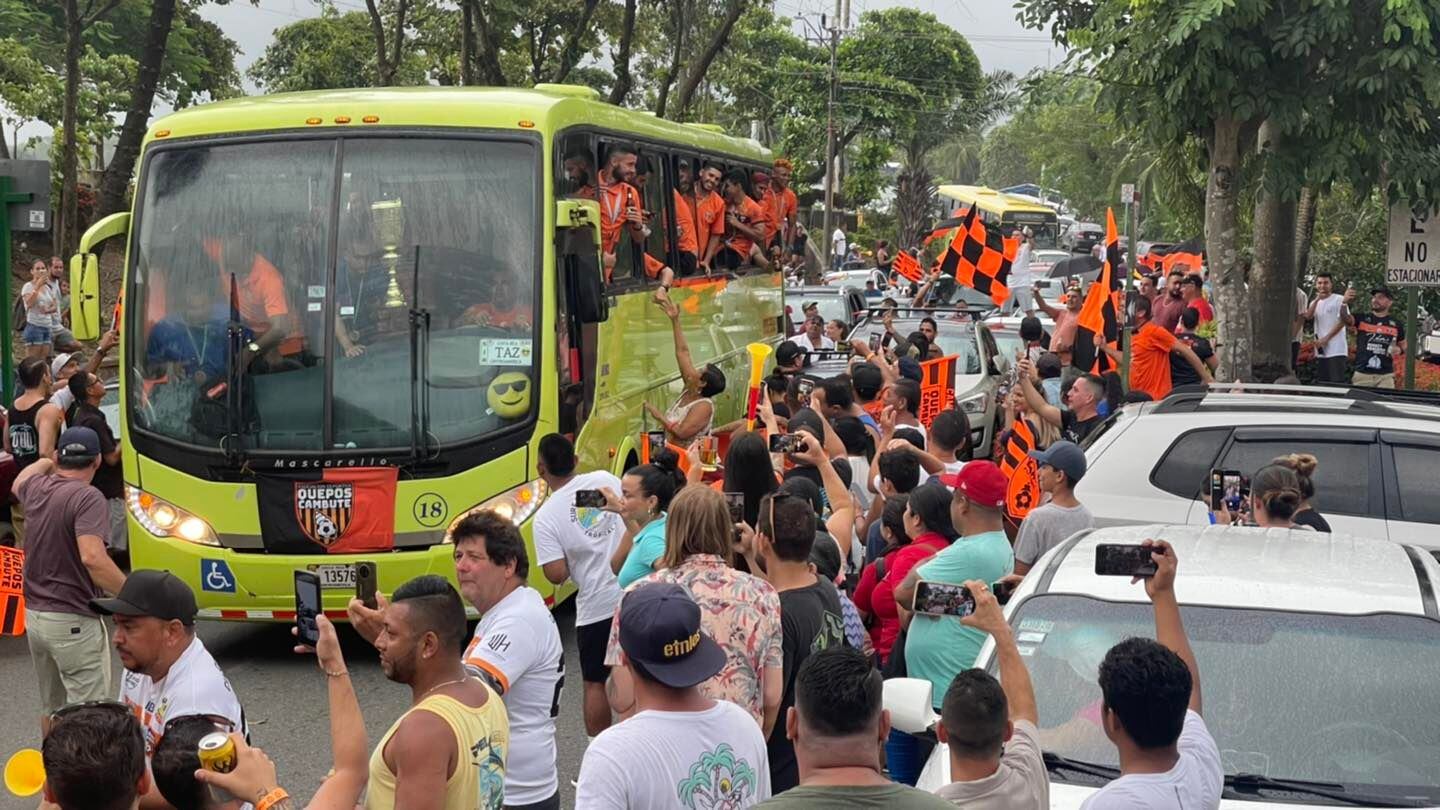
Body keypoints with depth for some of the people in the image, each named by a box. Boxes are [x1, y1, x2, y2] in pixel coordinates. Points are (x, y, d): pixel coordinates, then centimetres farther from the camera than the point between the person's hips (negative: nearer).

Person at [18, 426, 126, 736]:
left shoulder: (37, 488, 6)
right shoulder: (88, 498, -18)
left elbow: (19, 482, 33)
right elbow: (92, 558, -30)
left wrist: (44, 463, 50)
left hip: (34, 615, 8)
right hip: (74, 621, -8)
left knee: (50, 707, 22)